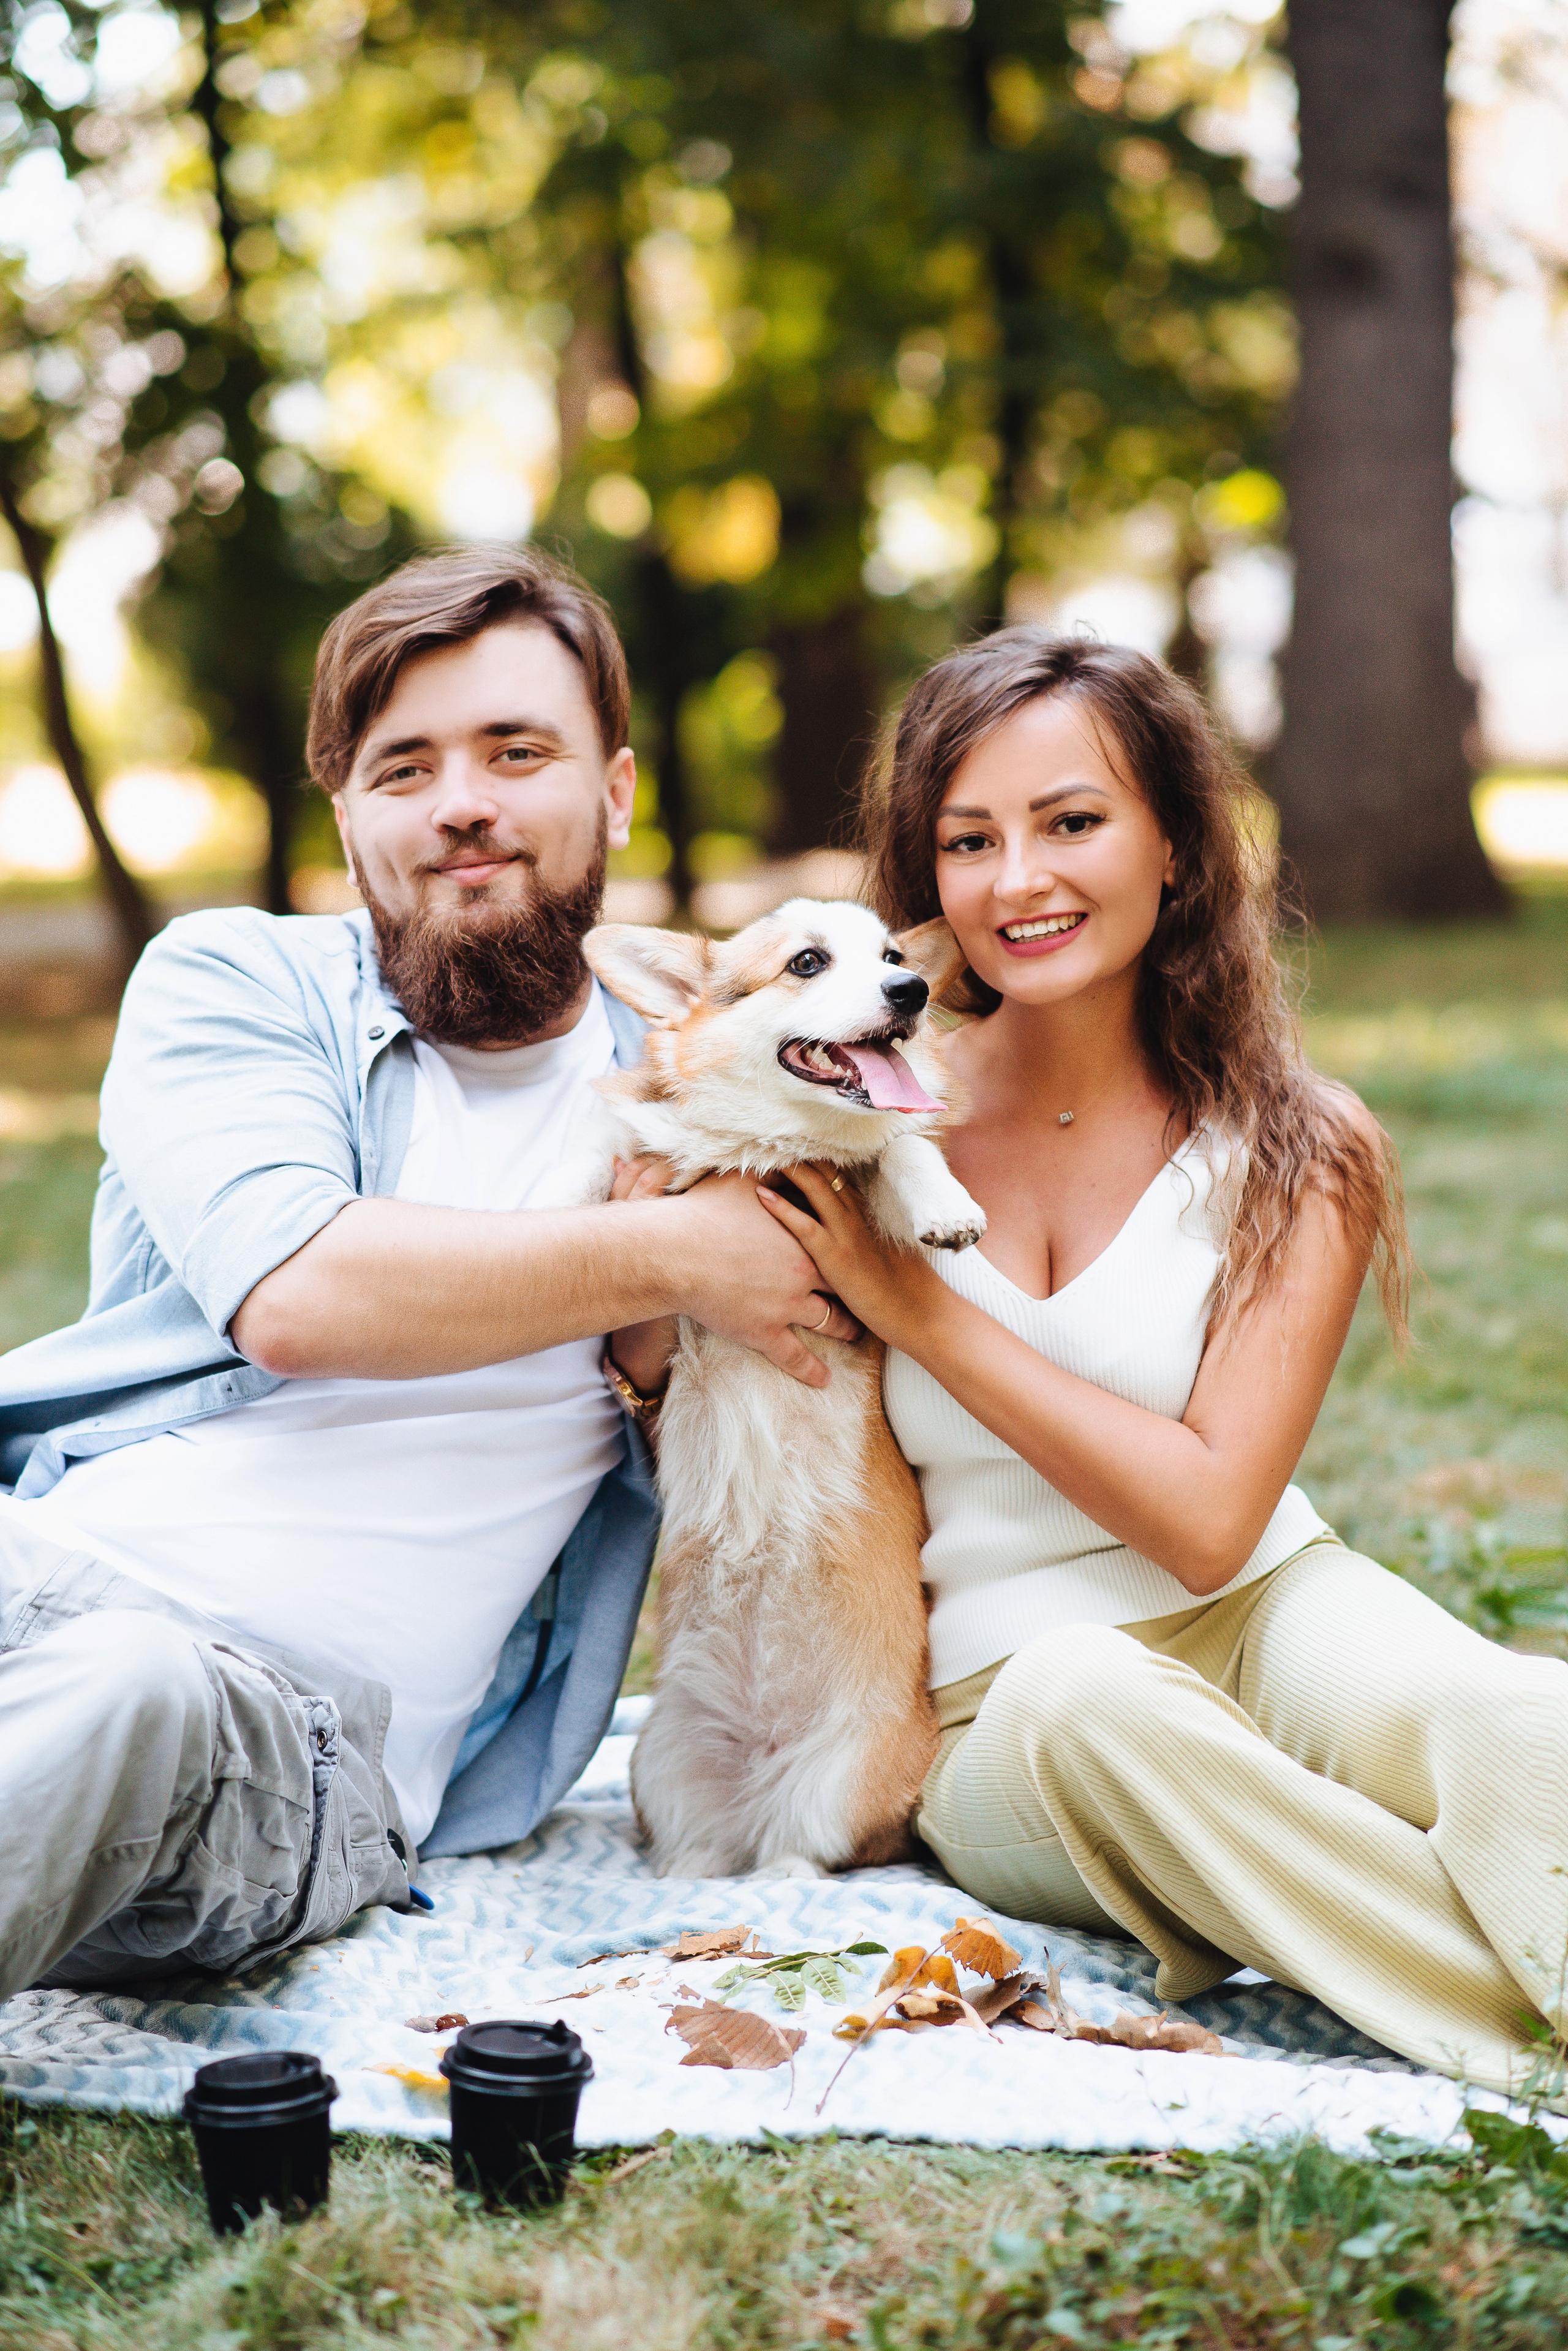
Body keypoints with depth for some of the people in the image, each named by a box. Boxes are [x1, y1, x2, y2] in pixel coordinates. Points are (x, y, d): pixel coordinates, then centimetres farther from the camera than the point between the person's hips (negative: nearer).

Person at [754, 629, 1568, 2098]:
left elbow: (1209, 1521, -11)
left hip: (1259, 1613, 0)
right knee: (1075, 1698, -37)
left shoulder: (1301, 1153, -3)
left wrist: (918, 1308, -14)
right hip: (996, 1709, 0)